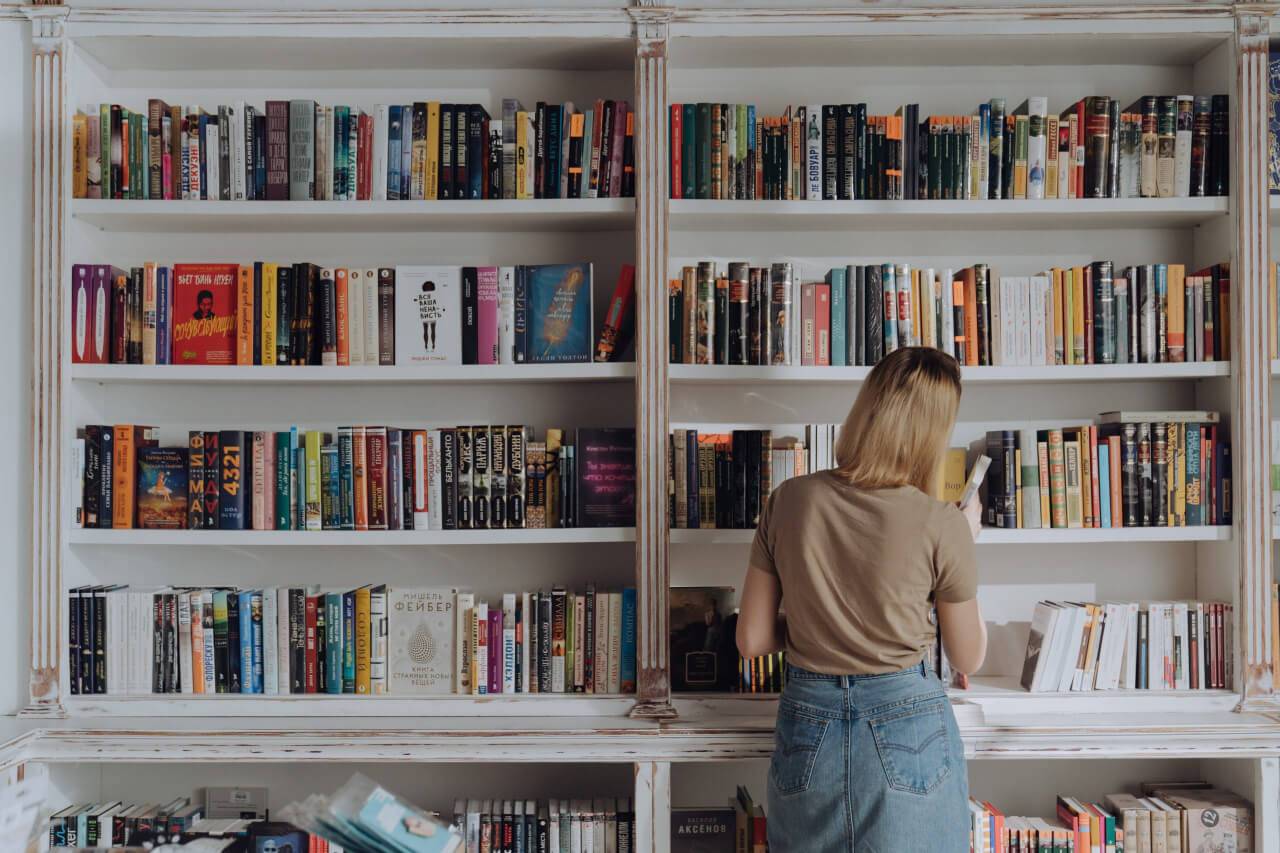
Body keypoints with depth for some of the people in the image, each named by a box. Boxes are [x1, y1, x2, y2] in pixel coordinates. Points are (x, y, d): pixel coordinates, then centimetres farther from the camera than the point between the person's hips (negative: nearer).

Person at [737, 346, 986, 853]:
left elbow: (751, 641, -3)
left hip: (808, 726, 2)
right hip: (907, 730, -2)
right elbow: (968, 659, 0)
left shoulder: (788, 501, -9)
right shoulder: (942, 526, -15)